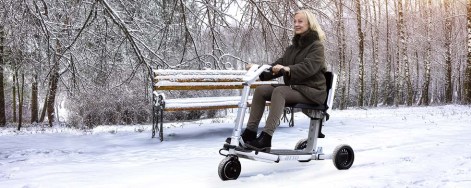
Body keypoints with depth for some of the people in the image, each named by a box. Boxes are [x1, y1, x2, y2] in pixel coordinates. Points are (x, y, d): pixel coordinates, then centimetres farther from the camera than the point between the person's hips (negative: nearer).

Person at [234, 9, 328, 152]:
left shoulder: (316, 46, -3)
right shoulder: (293, 47, 20)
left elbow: (308, 66, -22)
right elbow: (280, 64, 14)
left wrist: (288, 69, -39)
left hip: (312, 91, -7)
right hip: (294, 87, 8)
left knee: (279, 91, -34)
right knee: (260, 90, -12)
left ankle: (265, 139, -42)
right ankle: (250, 133, -16)